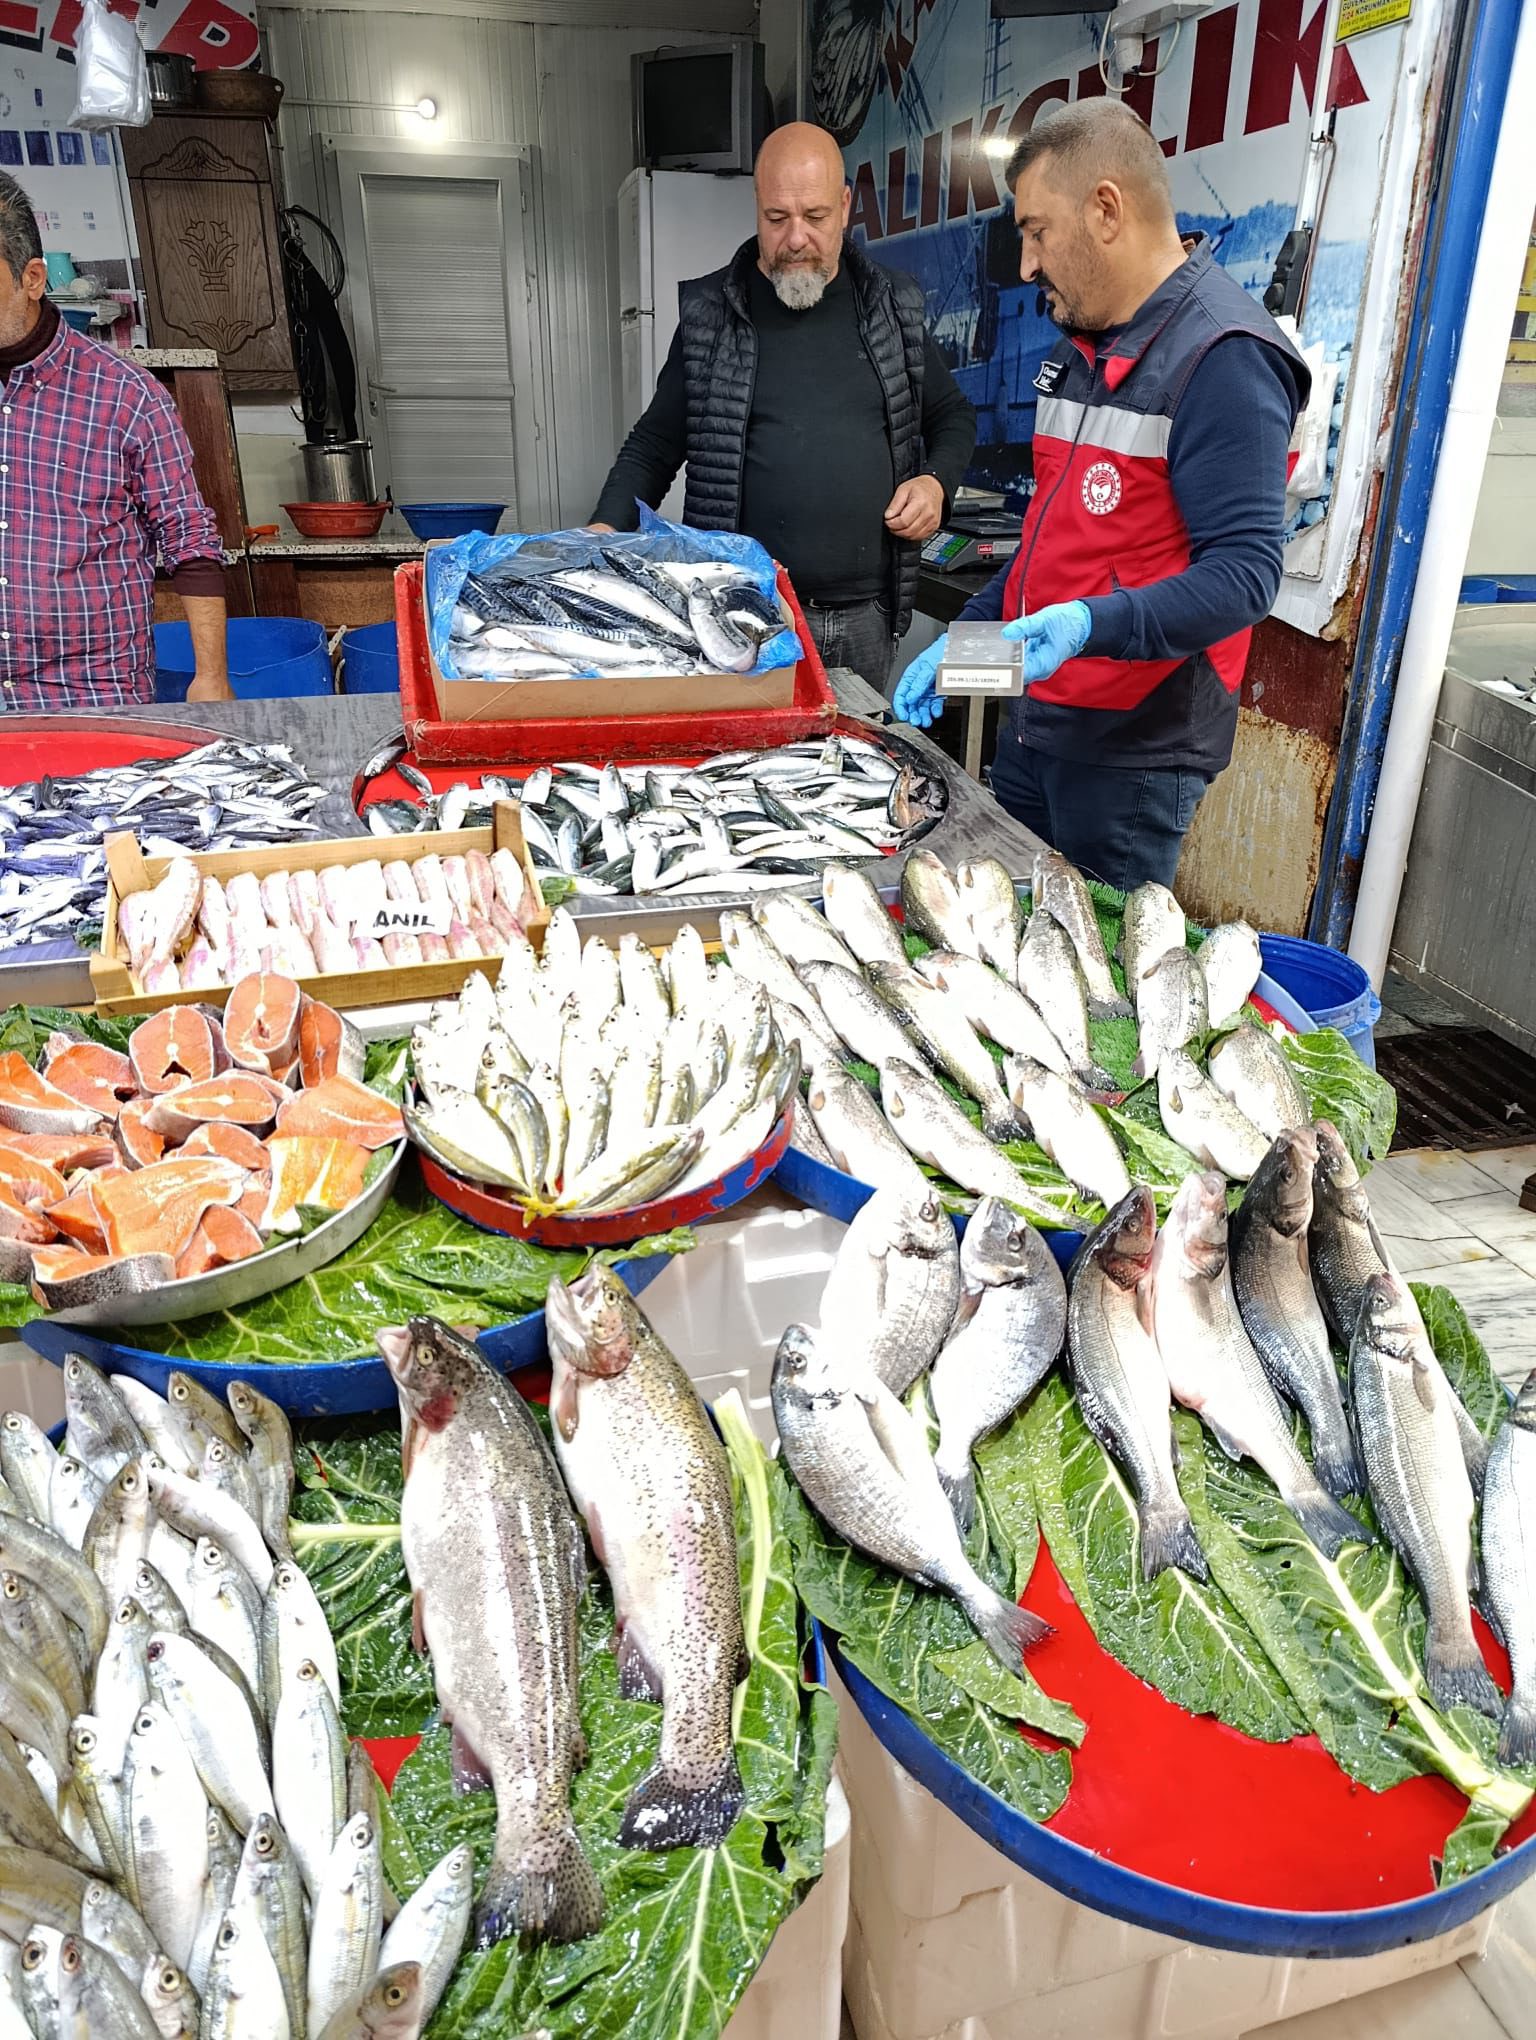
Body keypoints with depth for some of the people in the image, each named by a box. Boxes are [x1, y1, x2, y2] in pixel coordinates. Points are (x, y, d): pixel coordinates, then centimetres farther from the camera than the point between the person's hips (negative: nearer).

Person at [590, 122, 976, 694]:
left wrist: (936, 482, 1)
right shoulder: (709, 314, 4)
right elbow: (653, 447, 7)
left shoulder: (891, 306, 10)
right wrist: (605, 530, -10)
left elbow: (953, 416, 21)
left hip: (867, 617, 3)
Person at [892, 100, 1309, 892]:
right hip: (1033, 719, 8)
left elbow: (1243, 572, -21)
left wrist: (1092, 624, -35)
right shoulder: (1082, 344, 15)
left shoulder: (1224, 356, -14)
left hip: (1136, 746, -8)